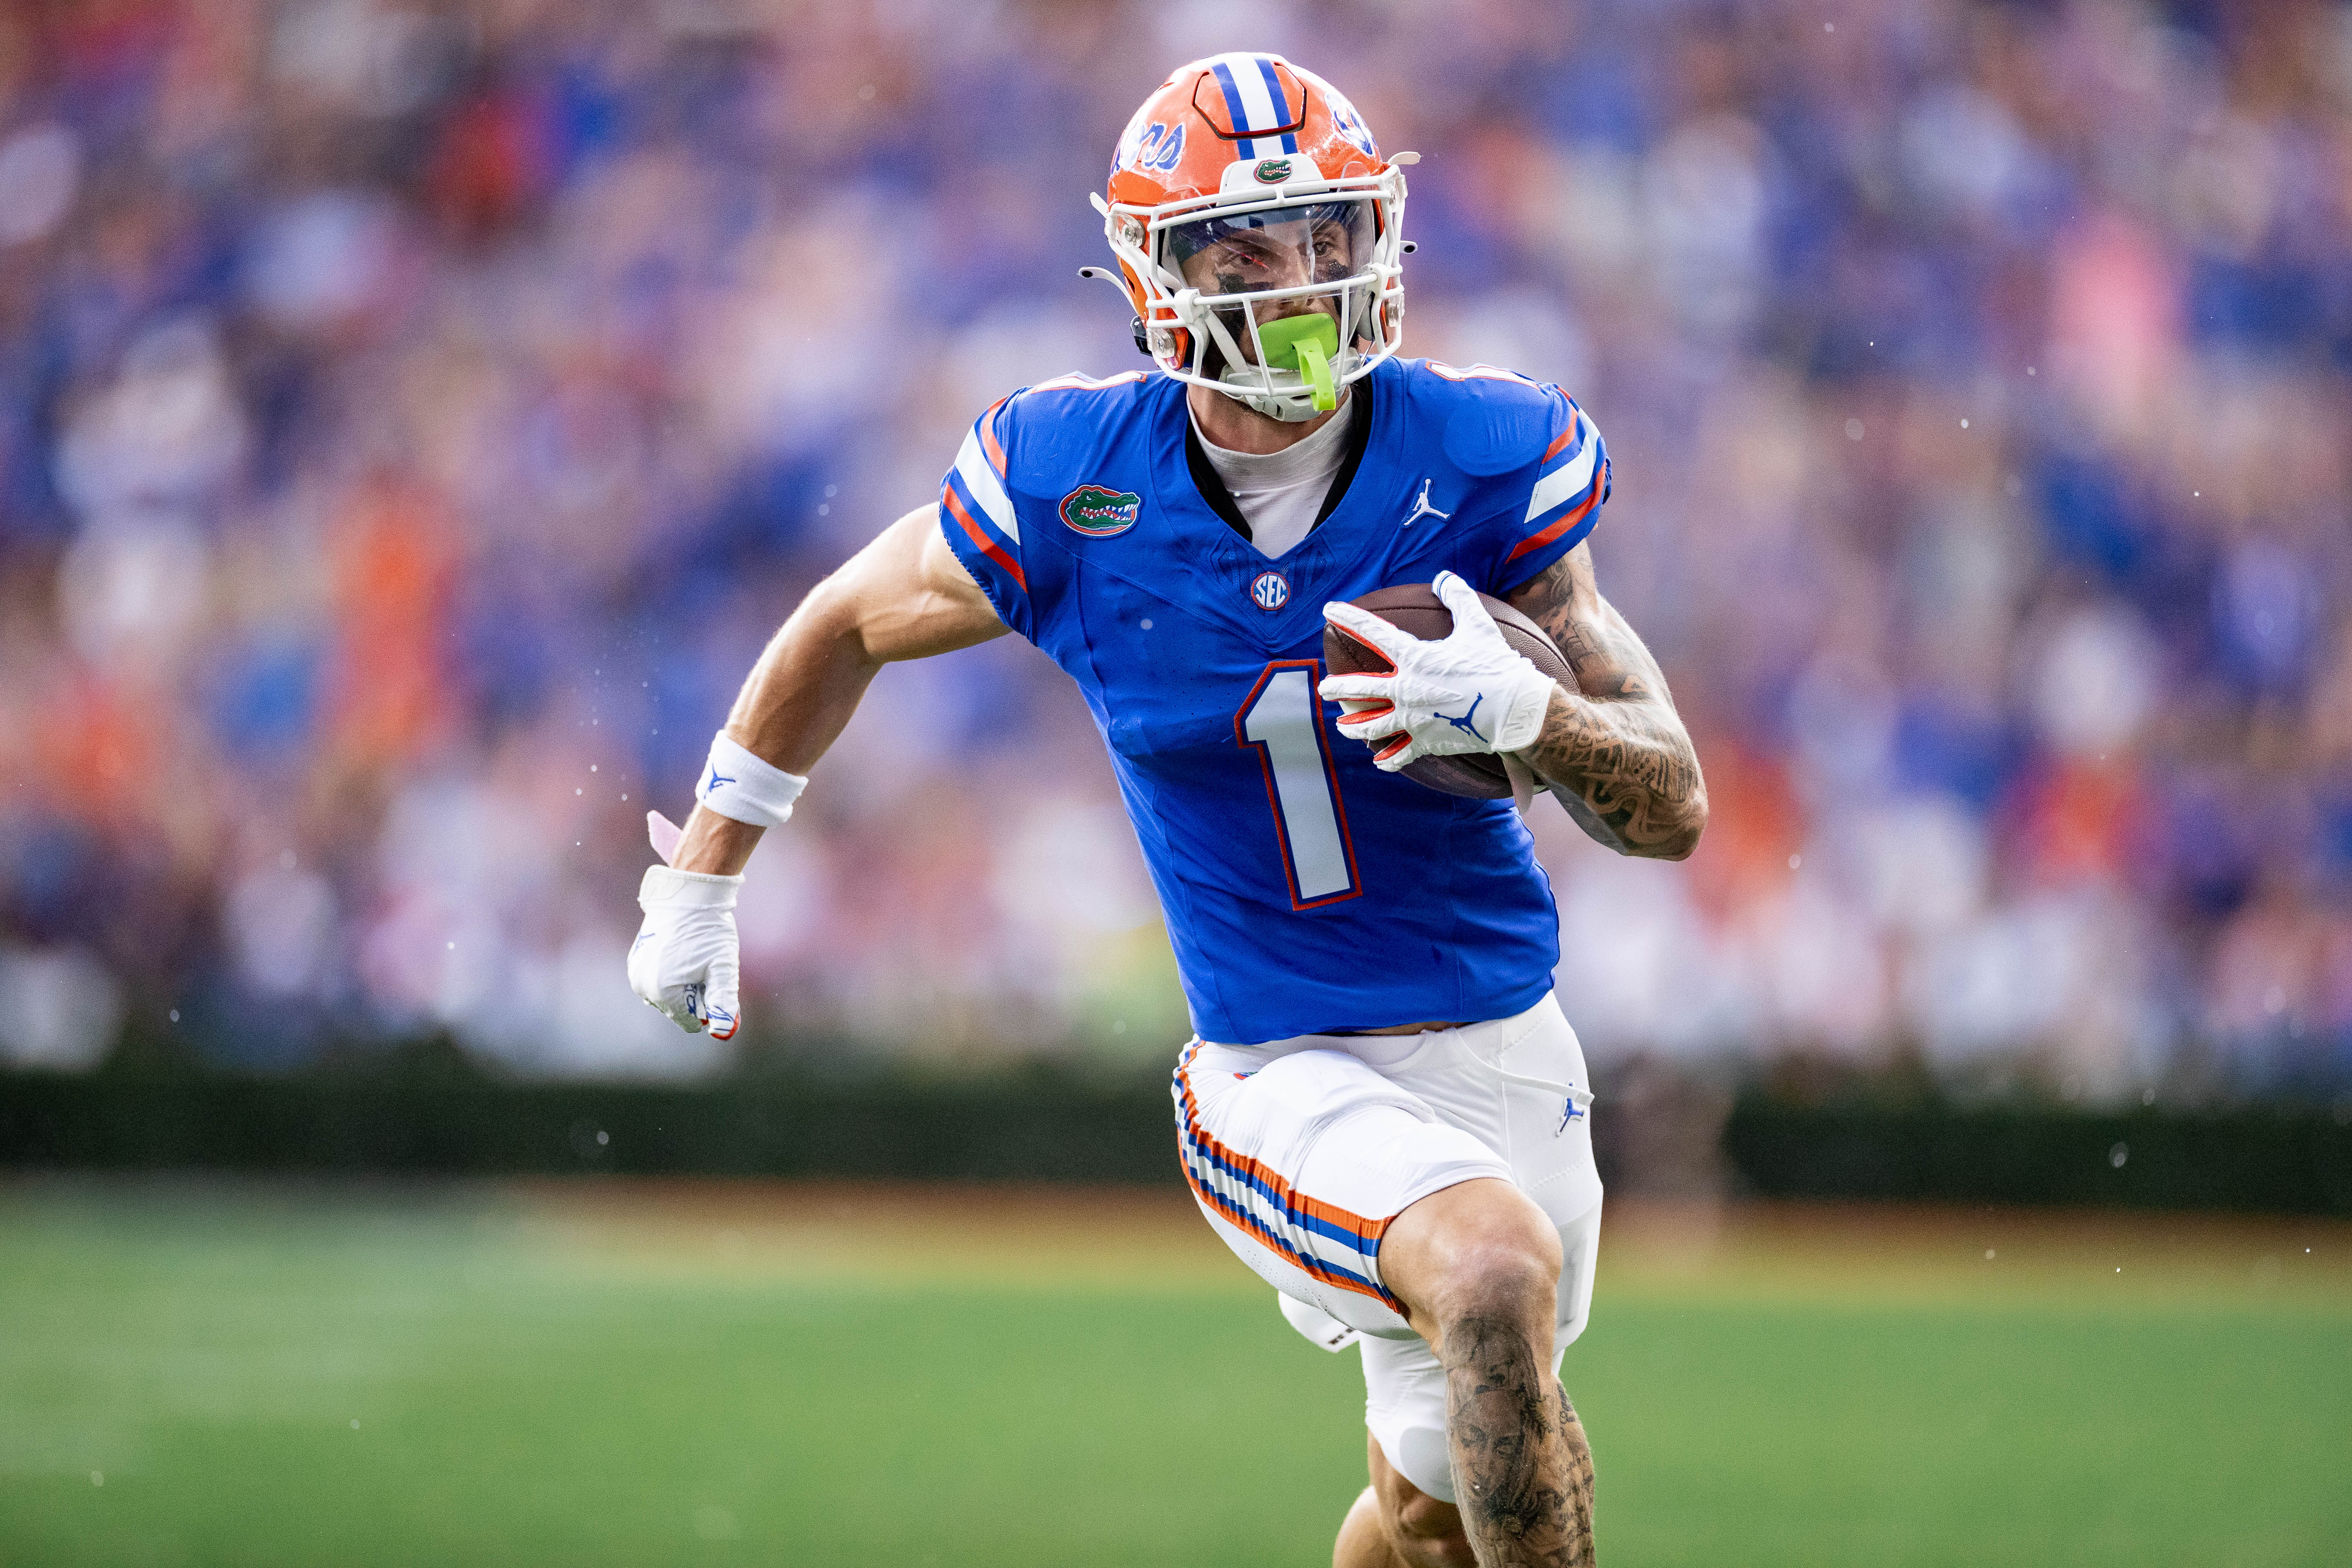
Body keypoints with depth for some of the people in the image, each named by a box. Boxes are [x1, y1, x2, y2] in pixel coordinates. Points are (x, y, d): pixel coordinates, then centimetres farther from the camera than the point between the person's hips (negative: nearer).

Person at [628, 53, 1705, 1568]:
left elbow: (1675, 808, -10)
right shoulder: (1066, 486, -13)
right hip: (1288, 1075, -3)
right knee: (1499, 1272, -33)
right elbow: (849, 625, 9)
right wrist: (697, 887, 16)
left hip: (1506, 1044, 3)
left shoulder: (1483, 461, -12)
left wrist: (1525, 710, -32)